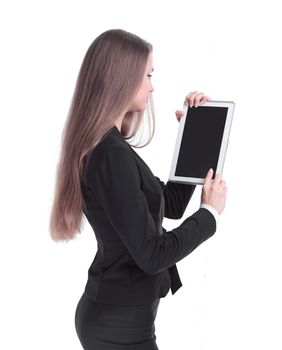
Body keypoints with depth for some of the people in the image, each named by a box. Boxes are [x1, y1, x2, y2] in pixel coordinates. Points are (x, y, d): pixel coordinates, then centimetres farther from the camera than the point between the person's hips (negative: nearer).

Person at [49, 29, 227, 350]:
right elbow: (151, 254, -23)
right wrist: (209, 212, -9)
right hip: (121, 322, -9)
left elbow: (170, 204, 12)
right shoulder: (113, 154, -24)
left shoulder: (103, 147, 6)